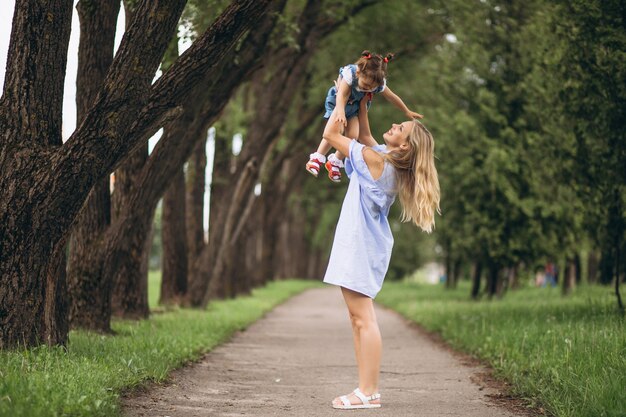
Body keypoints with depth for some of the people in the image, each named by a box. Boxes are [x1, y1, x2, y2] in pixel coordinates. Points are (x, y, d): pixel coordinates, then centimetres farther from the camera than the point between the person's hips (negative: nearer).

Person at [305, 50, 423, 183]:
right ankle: (318, 158, -4)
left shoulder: (379, 83, -25)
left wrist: (407, 112, 3)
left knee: (353, 135, -11)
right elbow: (341, 95, -43)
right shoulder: (350, 74, -38)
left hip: (355, 107, 4)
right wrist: (341, 113, -58)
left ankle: (335, 162, 9)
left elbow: (392, 97, -8)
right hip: (337, 102, -4)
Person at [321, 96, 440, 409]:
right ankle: (367, 388, 13)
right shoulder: (385, 158, 8)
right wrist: (361, 101, 23)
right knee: (358, 319, 11)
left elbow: (330, 134, -11)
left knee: (363, 319, -11)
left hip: (360, 247, -10)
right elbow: (364, 135, 29)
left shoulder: (375, 160, -17)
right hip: (359, 246, 10)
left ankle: (368, 393, -11)